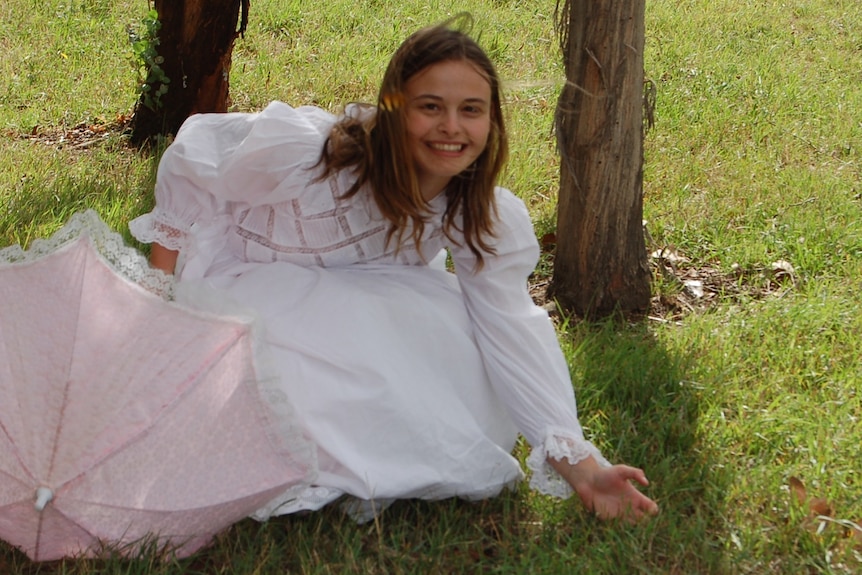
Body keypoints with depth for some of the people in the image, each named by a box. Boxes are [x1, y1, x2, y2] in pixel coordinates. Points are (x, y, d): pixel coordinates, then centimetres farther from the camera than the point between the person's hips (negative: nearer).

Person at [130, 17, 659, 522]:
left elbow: (513, 331, -20)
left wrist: (579, 465, -29)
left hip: (356, 296, 5)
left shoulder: (482, 217, -17)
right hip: (248, 281, -4)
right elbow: (193, 158, -17)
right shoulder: (312, 151, -32)